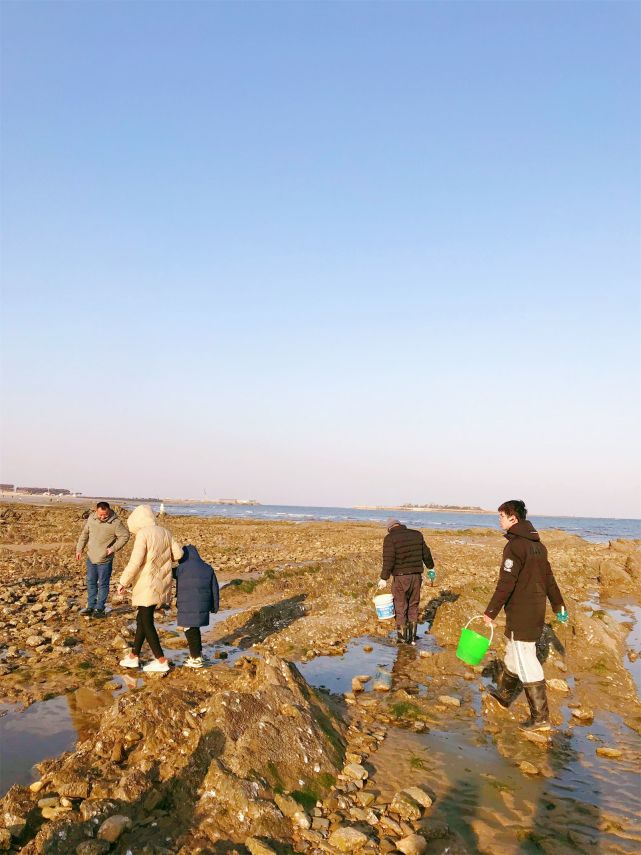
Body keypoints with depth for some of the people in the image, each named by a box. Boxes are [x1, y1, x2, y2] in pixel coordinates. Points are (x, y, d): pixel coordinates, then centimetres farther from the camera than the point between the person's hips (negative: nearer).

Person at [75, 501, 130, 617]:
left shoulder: (116, 523, -18)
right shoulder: (91, 518, -3)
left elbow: (125, 536, -10)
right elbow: (84, 534, 9)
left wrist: (114, 548, -17)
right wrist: (79, 549, 8)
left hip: (105, 560, -5)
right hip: (91, 557, 5)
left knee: (103, 584, 4)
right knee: (91, 582, 14)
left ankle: (100, 608, 15)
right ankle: (91, 606, 26)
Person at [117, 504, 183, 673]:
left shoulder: (143, 534, -15)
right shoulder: (164, 532, 6)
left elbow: (135, 561, -20)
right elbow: (178, 553, 4)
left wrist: (123, 582, -12)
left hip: (148, 585, -7)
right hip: (161, 583, 7)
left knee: (146, 622, 3)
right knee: (142, 619, 19)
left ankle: (161, 661, 5)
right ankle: (134, 656, 28)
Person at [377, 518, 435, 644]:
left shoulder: (390, 538, -9)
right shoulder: (417, 534, 7)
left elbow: (389, 560, -18)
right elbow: (426, 553, 16)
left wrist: (384, 578, -16)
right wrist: (430, 566, 32)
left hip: (400, 577, -5)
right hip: (416, 576, 5)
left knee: (400, 609, 8)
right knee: (413, 607, 16)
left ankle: (402, 638, 14)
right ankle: (412, 638, 21)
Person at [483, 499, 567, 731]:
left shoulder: (515, 546, -19)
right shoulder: (537, 544, 9)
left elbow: (505, 584, -22)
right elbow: (549, 578, 17)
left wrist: (490, 612, -16)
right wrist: (559, 606, 25)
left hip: (520, 615, -9)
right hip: (537, 612, 9)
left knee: (526, 663, -2)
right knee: (513, 654, 23)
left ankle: (540, 717, 4)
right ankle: (504, 694, 40)